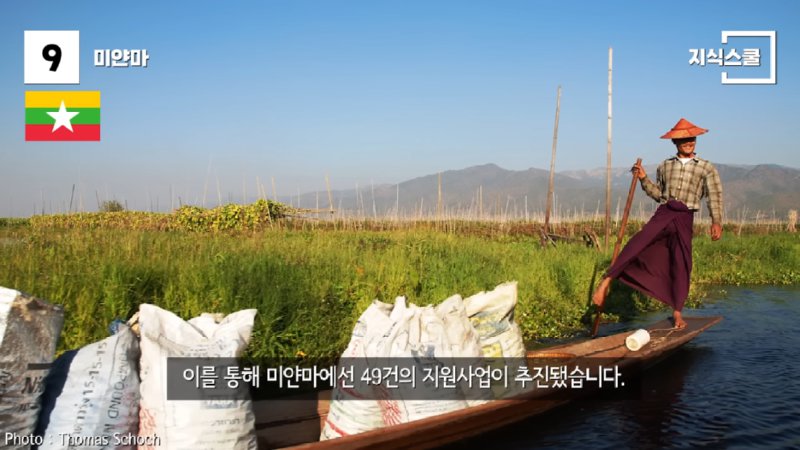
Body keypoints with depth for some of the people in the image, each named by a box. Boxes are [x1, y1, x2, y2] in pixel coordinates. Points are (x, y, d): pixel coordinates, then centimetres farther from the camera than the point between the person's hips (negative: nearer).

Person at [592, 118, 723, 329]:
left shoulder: (706, 168, 7)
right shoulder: (664, 166, 15)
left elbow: (714, 196, -3)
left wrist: (716, 221, -17)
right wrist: (643, 179, 7)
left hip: (685, 219, -1)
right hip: (663, 213, 1)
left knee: (681, 265, 1)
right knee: (636, 245, -21)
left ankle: (677, 312, 14)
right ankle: (605, 282, -25)